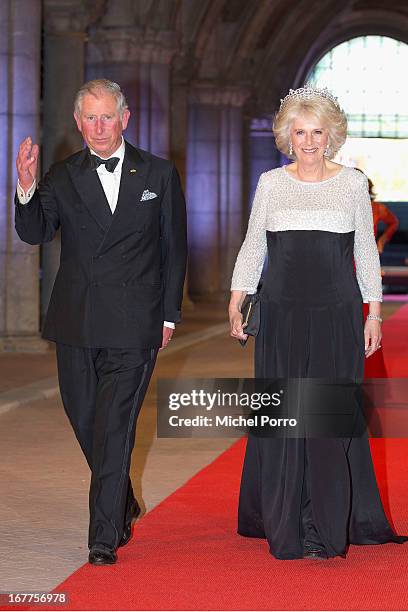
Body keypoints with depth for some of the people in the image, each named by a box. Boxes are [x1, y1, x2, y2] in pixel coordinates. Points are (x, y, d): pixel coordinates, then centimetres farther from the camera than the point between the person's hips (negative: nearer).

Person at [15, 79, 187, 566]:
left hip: (133, 324, -3)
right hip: (76, 322, 3)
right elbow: (34, 234, -7)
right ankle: (124, 506, 35)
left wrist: (169, 314, 4)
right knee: (86, 423, 13)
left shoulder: (159, 174, 3)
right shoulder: (62, 178, 5)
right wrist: (27, 188, -25)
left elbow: (174, 248, 7)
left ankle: (105, 537, -3)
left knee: (114, 429, -7)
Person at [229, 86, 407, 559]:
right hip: (281, 315, 1)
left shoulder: (352, 184, 5)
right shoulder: (271, 183, 7)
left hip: (337, 315, -1)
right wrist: (236, 302, 2)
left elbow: (366, 252, 9)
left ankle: (325, 531, 1)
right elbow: (252, 246, 11)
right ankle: (283, 524, 14)